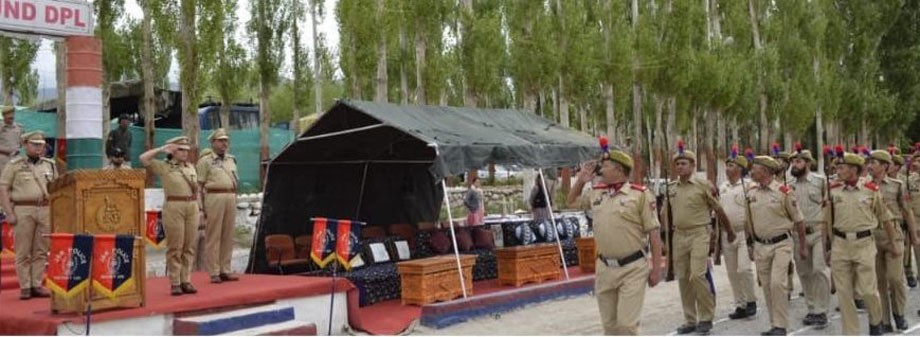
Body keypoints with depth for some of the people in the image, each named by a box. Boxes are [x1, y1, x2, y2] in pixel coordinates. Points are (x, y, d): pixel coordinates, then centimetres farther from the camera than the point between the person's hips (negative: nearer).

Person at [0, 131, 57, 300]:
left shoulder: (50, 165, 14)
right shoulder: (15, 165, 3)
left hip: (45, 210, 3)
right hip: (23, 210, -3)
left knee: (41, 251, 4)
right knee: (23, 252, 0)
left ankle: (37, 285, 11)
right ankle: (25, 287, 5)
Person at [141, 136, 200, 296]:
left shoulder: (190, 167, 17)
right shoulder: (163, 166, 2)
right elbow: (143, 158, -9)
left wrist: (199, 207, 13)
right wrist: (162, 149, -6)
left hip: (192, 207, 5)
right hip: (174, 207, -5)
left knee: (189, 247, 6)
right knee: (175, 248, -3)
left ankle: (186, 281, 11)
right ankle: (175, 283, 1)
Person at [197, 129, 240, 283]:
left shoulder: (231, 159, 18)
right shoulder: (205, 160, 0)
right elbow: (199, 185, -3)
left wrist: (234, 198, 15)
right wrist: (201, 206, -9)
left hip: (231, 197, 6)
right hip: (214, 197, -6)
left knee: (228, 236, 7)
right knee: (213, 236, -4)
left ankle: (225, 270, 13)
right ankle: (214, 272, -1)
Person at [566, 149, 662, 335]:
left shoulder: (640, 194, -8)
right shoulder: (596, 193, 8)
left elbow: (654, 233, -8)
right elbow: (571, 202, 27)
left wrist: (656, 268, -10)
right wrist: (581, 180, 11)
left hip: (633, 269, -6)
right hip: (604, 268, 6)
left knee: (627, 324, -7)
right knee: (610, 325, 13)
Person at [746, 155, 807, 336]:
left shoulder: (784, 192, -9)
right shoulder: (751, 194, 6)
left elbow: (798, 221, -3)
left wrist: (802, 246, 1)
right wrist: (751, 245, 17)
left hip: (781, 244, -5)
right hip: (760, 246, 5)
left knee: (777, 283, -16)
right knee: (767, 287, 8)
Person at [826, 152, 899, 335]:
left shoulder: (871, 190, -3)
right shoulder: (833, 190, 2)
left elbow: (885, 219, 8)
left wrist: (892, 243, 14)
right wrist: (828, 246, 11)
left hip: (864, 244, -2)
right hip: (840, 244, 2)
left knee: (867, 290, -2)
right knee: (844, 292, 4)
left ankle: (876, 321, 27)